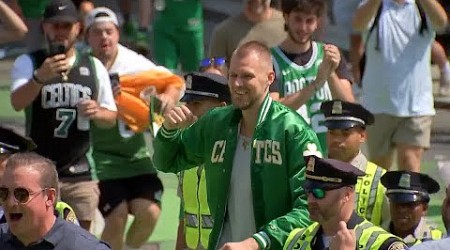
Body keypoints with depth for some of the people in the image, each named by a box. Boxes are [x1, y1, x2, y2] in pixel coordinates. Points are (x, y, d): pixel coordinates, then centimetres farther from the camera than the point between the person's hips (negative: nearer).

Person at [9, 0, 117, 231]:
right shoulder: (28, 63, -1)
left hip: (80, 174, 3)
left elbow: (111, 117, 15)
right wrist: (40, 78, -39)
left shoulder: (94, 67, 10)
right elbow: (17, 103, -19)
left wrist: (97, 113, -10)